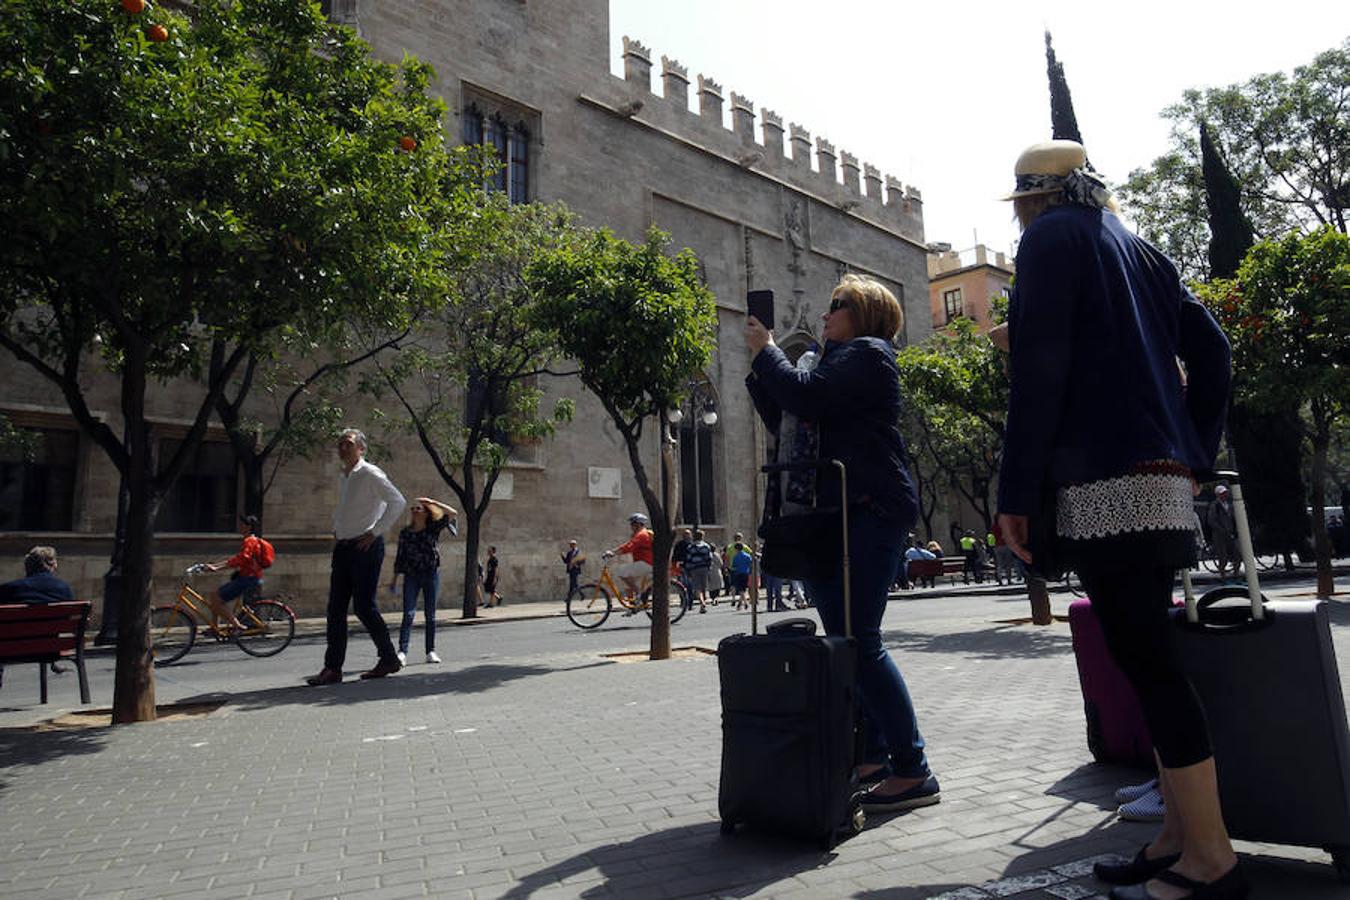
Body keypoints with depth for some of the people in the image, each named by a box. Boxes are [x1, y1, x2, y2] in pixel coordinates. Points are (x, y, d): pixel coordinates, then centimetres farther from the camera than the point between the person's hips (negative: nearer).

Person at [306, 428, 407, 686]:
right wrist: (336, 529, 18)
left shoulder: (371, 474, -8)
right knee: (336, 609, 4)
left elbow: (397, 501, -18)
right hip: (343, 547, 8)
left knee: (364, 606, -6)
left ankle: (389, 658, 9)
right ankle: (332, 668, 8)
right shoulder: (343, 478, 17)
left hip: (366, 547, -8)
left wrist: (375, 532, -17)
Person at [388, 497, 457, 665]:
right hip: (411, 575, 0)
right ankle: (402, 652, -15)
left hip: (431, 574, 0)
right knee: (408, 614, -10)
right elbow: (400, 556, 10)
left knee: (430, 615, 5)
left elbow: (452, 513, -7)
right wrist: (395, 577, 9)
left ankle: (431, 651, 12)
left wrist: (433, 502, -7)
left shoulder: (433, 528, 2)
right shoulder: (404, 532, 6)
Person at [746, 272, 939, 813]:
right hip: (838, 515, 10)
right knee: (846, 640, 11)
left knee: (860, 640, -11)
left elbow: (806, 399, -19)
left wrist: (764, 349, -4)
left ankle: (913, 772, -3)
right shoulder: (839, 361, 24)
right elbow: (784, 420, 22)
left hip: (870, 511, -10)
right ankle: (872, 756, 21)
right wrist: (760, 365, 15)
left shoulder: (867, 352, -3)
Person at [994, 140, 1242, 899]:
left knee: (1146, 662, -5)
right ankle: (1183, 837, 19)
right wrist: (1197, 455, 19)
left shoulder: (1053, 237, -1)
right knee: (1154, 657, 12)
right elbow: (1210, 348, 18)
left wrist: (1017, 489, -13)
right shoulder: (1139, 248, 23)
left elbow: (1040, 369, -12)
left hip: (1106, 480, -9)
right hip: (1165, 476, 9)